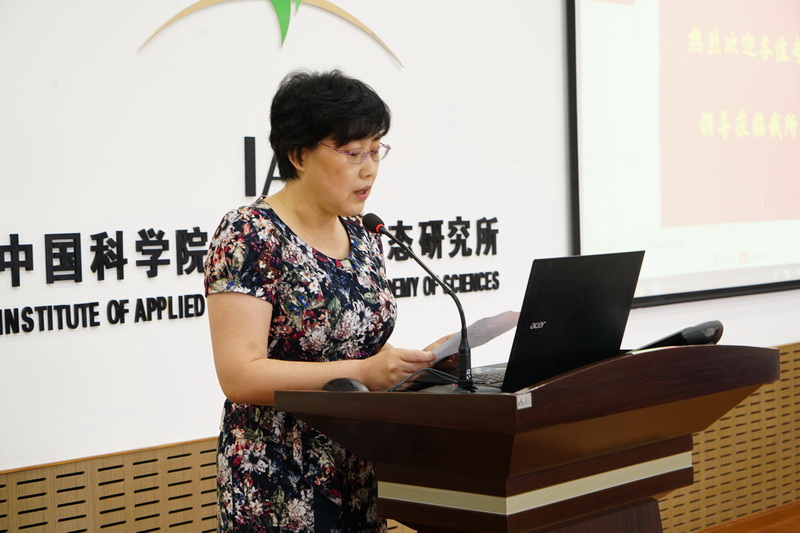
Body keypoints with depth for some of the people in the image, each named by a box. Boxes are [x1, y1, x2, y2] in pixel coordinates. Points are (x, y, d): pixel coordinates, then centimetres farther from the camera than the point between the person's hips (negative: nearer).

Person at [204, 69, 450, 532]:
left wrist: (423, 360, -3)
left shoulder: (363, 237, 9)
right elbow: (240, 376, -21)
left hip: (361, 476, 7)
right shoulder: (250, 236, -13)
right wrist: (361, 373, -26)